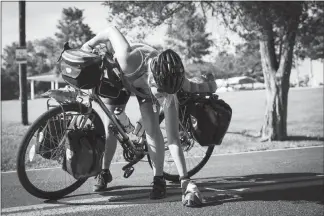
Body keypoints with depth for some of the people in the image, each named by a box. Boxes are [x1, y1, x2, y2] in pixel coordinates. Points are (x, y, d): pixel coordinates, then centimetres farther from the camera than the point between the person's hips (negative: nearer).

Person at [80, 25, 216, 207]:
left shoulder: (169, 83, -40)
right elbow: (112, 30, -30)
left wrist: (185, 180, -41)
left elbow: (174, 139, -37)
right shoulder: (129, 61, -50)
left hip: (146, 88, 0)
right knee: (110, 125, 1)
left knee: (152, 128, -17)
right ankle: (105, 173, 22)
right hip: (121, 76, 0)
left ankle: (159, 179, -4)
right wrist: (89, 45, -12)